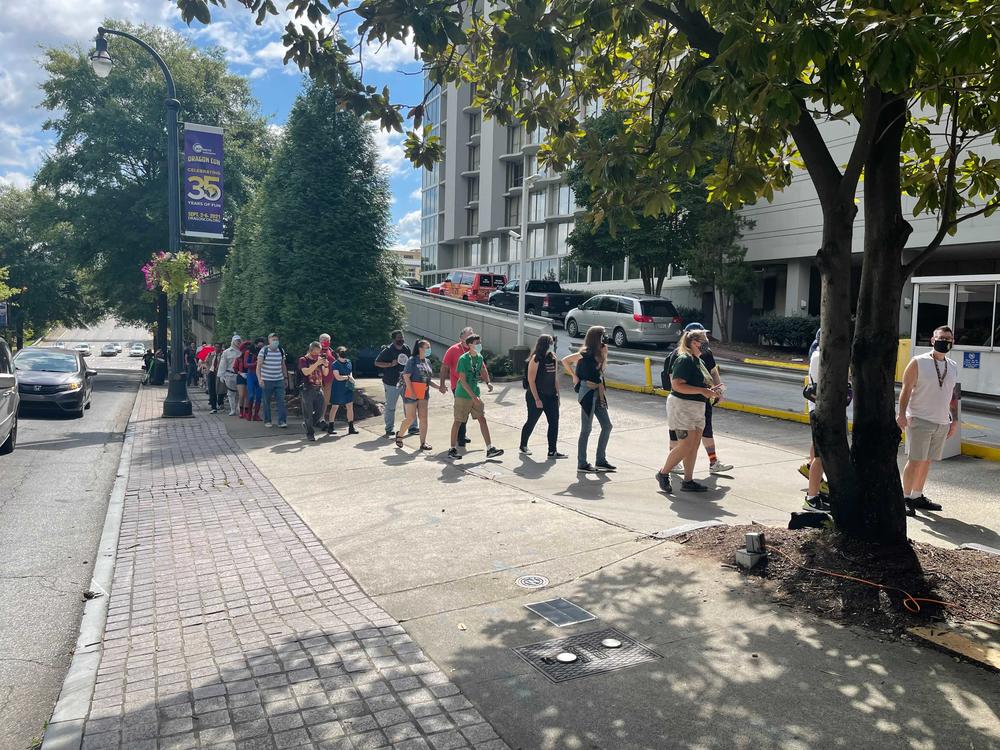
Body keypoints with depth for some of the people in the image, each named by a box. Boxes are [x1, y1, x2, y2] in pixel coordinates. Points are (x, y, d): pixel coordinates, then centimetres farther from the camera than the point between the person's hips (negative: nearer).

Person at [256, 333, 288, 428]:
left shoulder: (281, 351, 6)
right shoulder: (264, 351, -7)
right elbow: (258, 366, -9)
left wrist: (286, 377, 16)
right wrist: (259, 379, -20)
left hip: (279, 380, 3)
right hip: (266, 381, -3)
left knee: (281, 401, -5)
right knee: (266, 402, 6)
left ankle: (282, 421, -3)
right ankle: (267, 421, 17)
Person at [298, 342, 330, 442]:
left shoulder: (319, 359, 11)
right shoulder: (303, 360, -4)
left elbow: (325, 374, 9)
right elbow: (306, 372, -19)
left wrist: (326, 366, -11)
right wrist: (317, 363, -25)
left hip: (319, 389, 5)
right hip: (308, 389, -5)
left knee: (320, 411, 7)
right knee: (308, 413, -1)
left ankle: (307, 424, 31)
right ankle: (310, 434, 8)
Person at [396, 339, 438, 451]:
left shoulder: (427, 361, 12)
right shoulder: (412, 360, -9)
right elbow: (406, 376, -14)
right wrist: (412, 393, -19)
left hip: (424, 394, 6)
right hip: (411, 394, -6)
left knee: (423, 417, 1)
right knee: (411, 418, -3)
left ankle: (423, 442, 5)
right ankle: (399, 435, 21)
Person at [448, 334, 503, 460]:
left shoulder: (480, 358, 5)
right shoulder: (463, 359, -16)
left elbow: (483, 371, 23)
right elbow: (462, 380, -19)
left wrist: (488, 382, 3)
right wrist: (473, 396, -24)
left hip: (475, 394, 7)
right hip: (463, 396, -7)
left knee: (482, 419, 3)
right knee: (458, 421, 2)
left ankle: (490, 449, 4)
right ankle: (453, 449, 14)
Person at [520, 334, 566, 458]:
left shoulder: (553, 358, 6)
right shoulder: (535, 359, -13)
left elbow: (555, 378, 12)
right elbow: (531, 380, -15)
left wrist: (557, 395, 10)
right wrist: (537, 399, -17)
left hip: (551, 397, 6)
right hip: (536, 397, -6)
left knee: (554, 422, 0)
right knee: (531, 422, 8)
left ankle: (552, 451, 5)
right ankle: (523, 446, 29)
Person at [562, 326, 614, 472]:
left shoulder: (597, 354, 10)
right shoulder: (586, 354, -14)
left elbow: (599, 373, 9)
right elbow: (565, 360, -14)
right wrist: (574, 376, -10)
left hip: (597, 393, 9)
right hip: (587, 393, -9)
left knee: (607, 426, 10)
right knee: (586, 429, -2)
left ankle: (601, 460, 19)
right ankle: (582, 464, 7)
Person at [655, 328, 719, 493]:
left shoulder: (698, 361, 16)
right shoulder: (684, 360, -15)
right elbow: (677, 385, -23)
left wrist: (709, 390, 9)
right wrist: (702, 391, -23)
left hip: (696, 408, 10)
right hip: (682, 407, -10)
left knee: (695, 444, 8)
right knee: (686, 445, -9)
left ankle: (688, 481, 15)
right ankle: (663, 474, 7)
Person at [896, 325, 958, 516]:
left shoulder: (953, 366, 13)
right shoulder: (918, 362, -5)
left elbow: (953, 394, 20)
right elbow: (906, 390, -9)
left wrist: (955, 419, 17)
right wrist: (902, 414, -18)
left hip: (942, 422, 6)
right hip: (920, 420, -6)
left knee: (926, 461, 10)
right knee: (915, 460, -6)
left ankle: (917, 496, 20)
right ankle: (905, 497, 2)